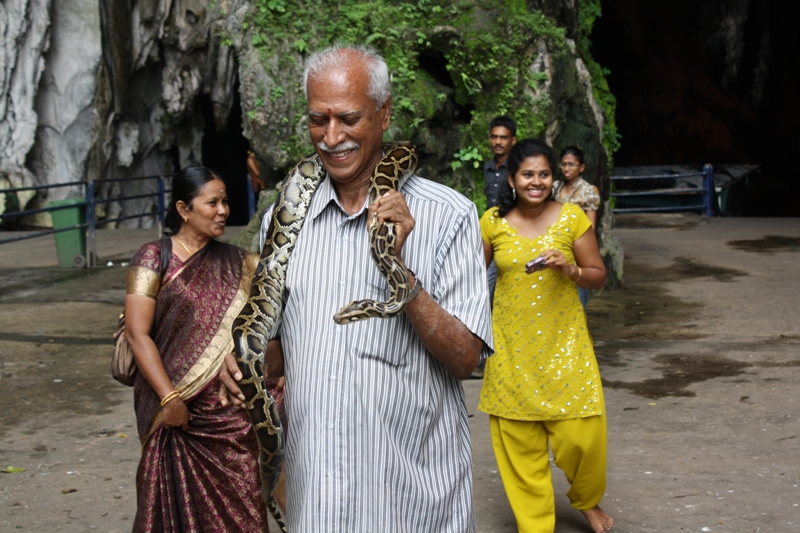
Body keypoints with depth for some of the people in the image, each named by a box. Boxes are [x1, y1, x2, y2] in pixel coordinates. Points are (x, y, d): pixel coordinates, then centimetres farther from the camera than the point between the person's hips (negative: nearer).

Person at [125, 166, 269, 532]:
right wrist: (169, 398, -14)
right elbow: (137, 333, -9)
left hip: (230, 410, 3)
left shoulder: (236, 262, 10)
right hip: (175, 406, -3)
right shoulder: (154, 258, -3)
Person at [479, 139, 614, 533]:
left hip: (564, 342, -1)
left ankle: (587, 499, 29)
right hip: (512, 346, 1)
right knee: (519, 441, 3)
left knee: (581, 434, -3)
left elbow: (598, 277, 2)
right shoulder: (493, 222, 0)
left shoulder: (572, 218, -3)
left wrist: (570, 269, -17)